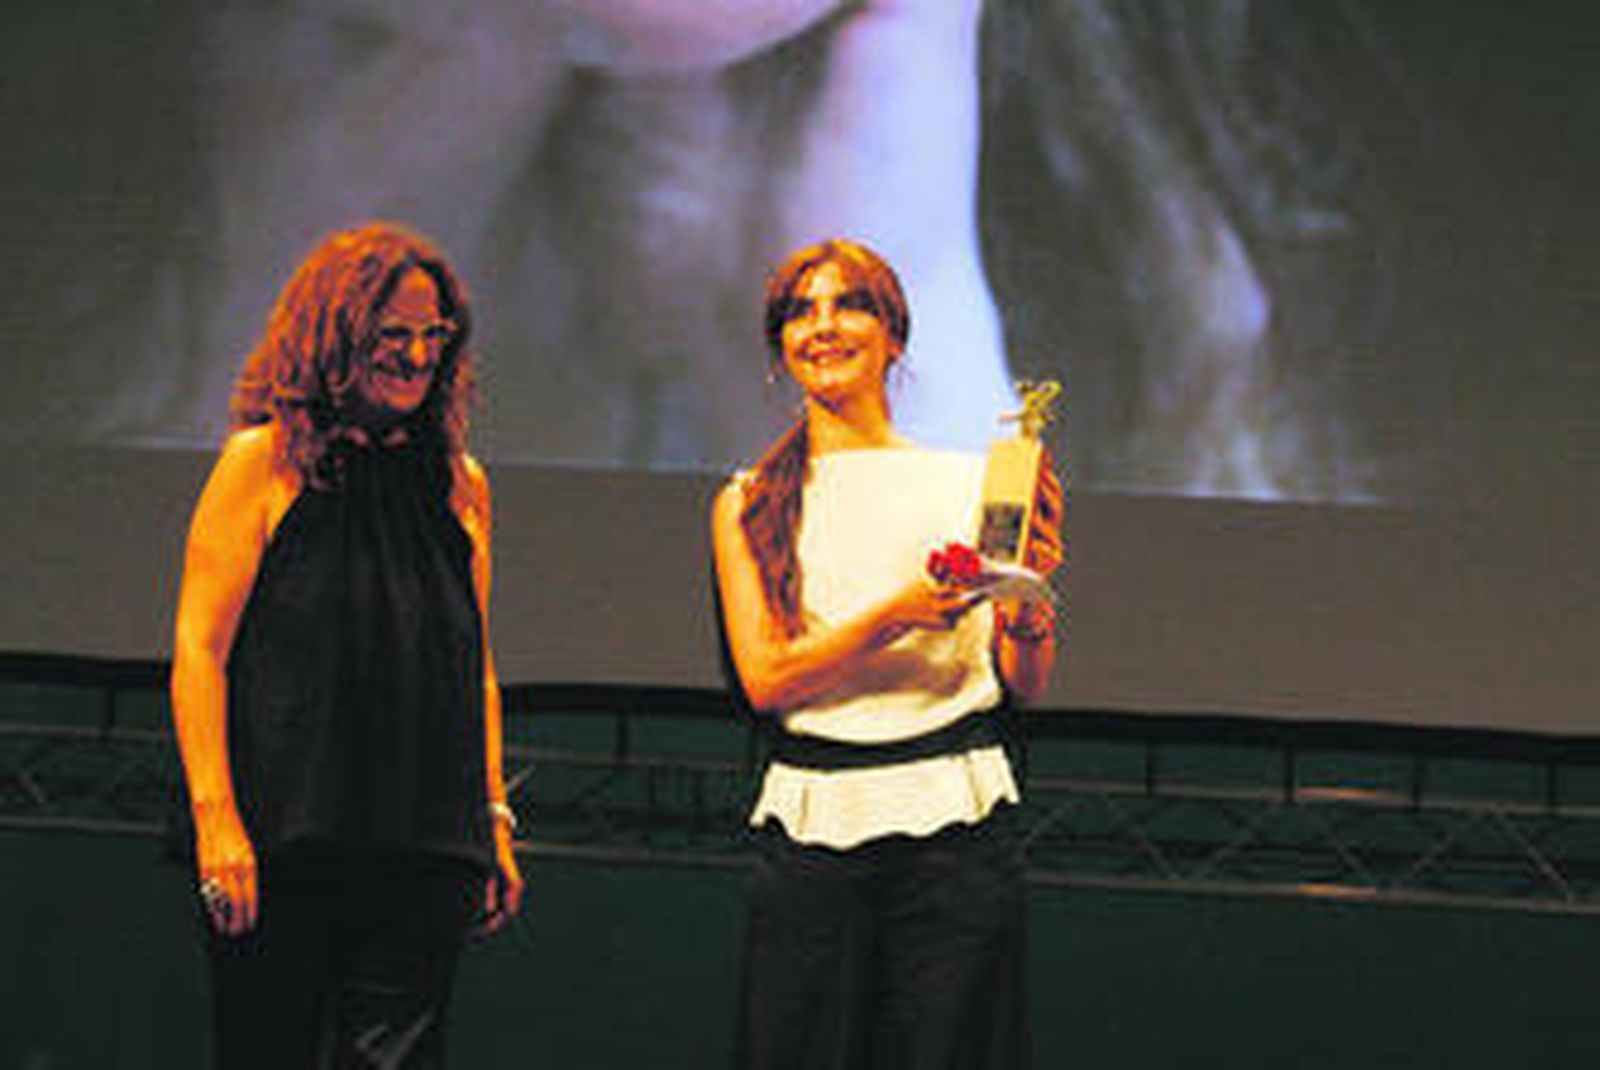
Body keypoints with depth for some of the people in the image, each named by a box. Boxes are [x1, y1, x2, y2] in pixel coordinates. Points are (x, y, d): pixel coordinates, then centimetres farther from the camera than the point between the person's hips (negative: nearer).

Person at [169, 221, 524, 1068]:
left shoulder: (460, 485, 16)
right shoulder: (264, 462, 1)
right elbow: (198, 650, -3)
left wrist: (495, 821, 14)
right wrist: (216, 817, -12)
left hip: (424, 846, 4)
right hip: (282, 837, -4)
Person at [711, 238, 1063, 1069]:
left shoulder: (968, 483, 10)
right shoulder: (749, 505, 11)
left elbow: (1025, 685, 8)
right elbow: (765, 678, -2)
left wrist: (1027, 602, -13)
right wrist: (894, 616, -16)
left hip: (955, 820, 0)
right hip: (811, 819, 0)